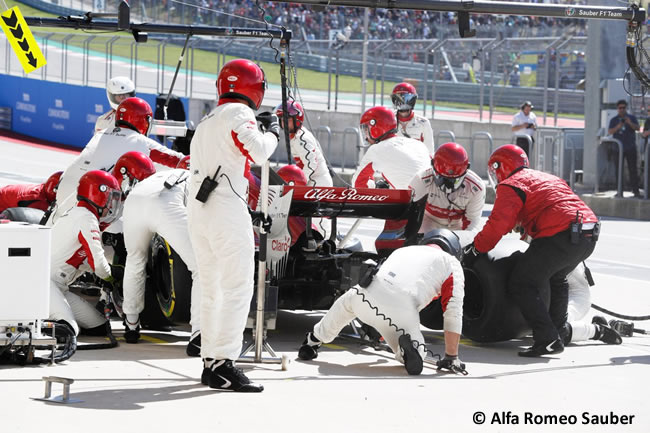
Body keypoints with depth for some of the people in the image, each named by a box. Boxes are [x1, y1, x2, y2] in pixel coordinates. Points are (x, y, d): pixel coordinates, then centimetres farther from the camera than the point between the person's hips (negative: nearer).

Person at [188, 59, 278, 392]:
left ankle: (210, 360, 14)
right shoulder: (238, 113, -5)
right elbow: (257, 151, -19)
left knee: (212, 290, 13)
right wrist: (271, 132, 0)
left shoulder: (207, 122, 23)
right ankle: (222, 362, -16)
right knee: (238, 287, -10)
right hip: (226, 211, -9)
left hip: (197, 211, 9)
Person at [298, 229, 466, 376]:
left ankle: (314, 340, 44)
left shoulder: (402, 251, 36)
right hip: (400, 312, -5)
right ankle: (408, 346, -17)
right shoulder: (451, 263, 20)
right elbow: (453, 313, 11)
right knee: (417, 354, 16)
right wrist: (451, 357, 14)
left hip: (365, 297, 5)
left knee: (347, 300, 38)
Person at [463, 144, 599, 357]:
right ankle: (558, 328, 41)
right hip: (590, 237, 9)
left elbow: (498, 224, -7)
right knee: (557, 278, 34)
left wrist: (475, 250, 3)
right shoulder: (548, 178, 30)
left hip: (561, 237, -9)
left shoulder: (511, 186, 3)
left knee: (521, 285, -4)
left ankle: (548, 339, -13)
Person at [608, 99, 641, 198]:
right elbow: (609, 132, -1)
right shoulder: (614, 120, 11)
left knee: (633, 169, -6)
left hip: (630, 148, -1)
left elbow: (637, 128, -5)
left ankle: (636, 191, -7)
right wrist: (617, 127, -20)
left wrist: (630, 123, -25)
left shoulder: (632, 118, 10)